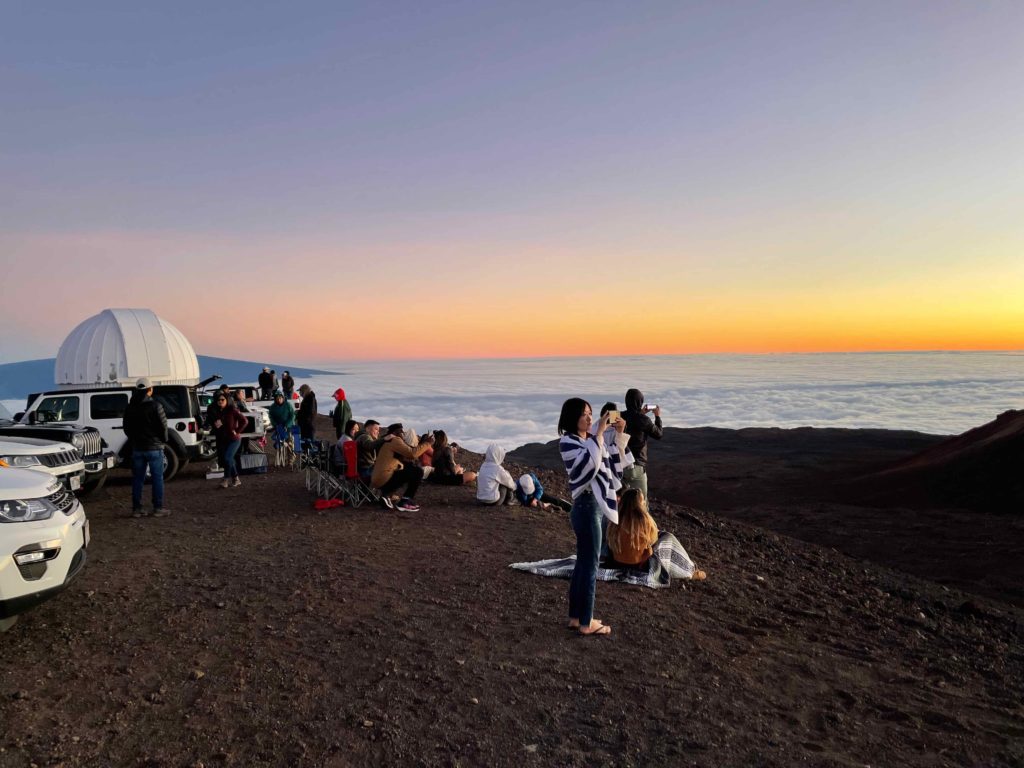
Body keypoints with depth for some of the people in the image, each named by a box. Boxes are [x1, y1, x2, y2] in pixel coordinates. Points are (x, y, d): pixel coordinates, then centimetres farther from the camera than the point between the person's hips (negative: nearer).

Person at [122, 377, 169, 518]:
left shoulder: (130, 408, 6)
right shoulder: (155, 406, -12)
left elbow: (126, 427, 12)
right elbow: (163, 426, -11)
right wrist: (163, 441, 6)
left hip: (137, 448, 5)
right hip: (154, 448, -5)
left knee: (137, 479, 10)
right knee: (157, 478, 1)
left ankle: (136, 509, 12)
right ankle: (158, 508, 1)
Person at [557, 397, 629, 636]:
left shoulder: (589, 439, 11)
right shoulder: (567, 442, -13)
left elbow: (614, 458, 18)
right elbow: (591, 461, -29)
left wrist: (620, 433, 5)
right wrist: (600, 432, -27)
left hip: (594, 505, 9)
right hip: (587, 506, -9)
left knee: (582, 563, 14)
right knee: (590, 565, -1)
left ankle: (575, 617, 24)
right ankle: (586, 623, 9)